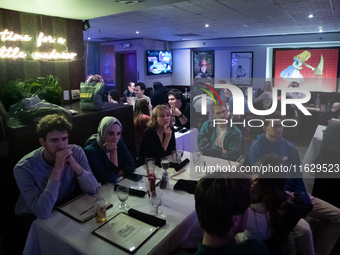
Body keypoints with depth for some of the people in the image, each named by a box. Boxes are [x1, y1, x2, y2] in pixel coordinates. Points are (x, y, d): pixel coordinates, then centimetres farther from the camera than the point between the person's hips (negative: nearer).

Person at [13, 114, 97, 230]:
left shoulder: (76, 152, -14)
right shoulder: (24, 168, -24)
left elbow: (92, 189, -15)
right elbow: (43, 212, -31)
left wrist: (75, 166, -32)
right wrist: (57, 170, -36)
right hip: (35, 218, -4)